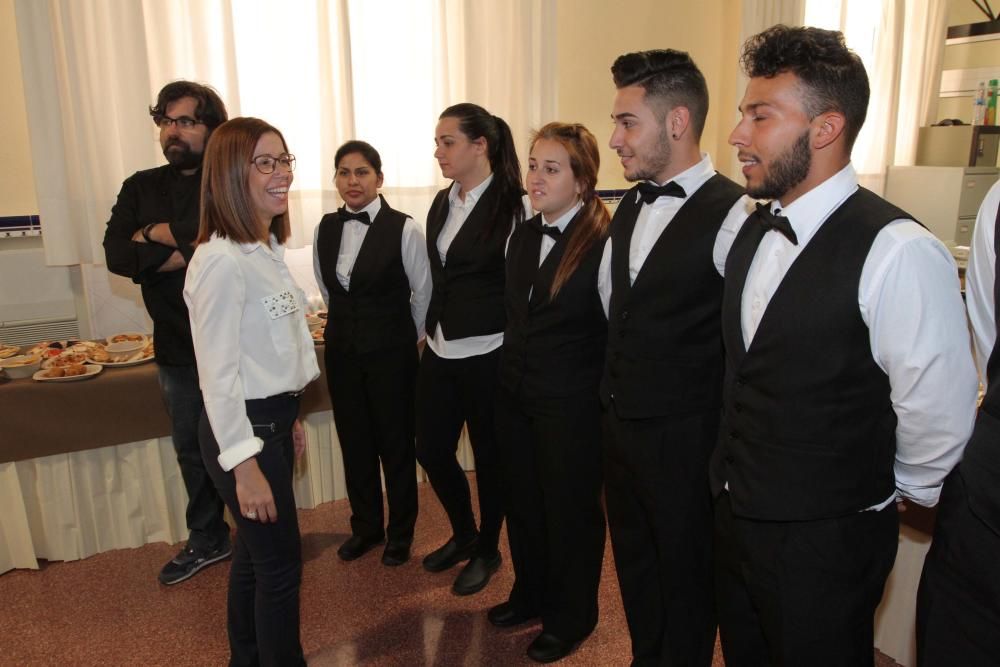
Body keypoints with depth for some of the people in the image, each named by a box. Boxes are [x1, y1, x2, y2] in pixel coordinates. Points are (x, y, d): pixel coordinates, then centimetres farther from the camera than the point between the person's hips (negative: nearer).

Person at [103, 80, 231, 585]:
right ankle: (207, 540, 38)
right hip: (175, 346, 6)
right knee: (191, 449, 18)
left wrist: (160, 234, -12)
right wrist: (186, 254, -18)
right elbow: (116, 255, -6)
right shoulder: (141, 188, 8)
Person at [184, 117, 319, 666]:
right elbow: (218, 373, -22)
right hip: (243, 430, -9)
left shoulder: (268, 247, 7)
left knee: (254, 552, 22)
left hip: (272, 419, 9)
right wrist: (245, 466, -21)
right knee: (281, 565, 4)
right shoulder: (222, 260, -21)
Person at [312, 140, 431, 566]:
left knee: (396, 443, 8)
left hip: (391, 353, -5)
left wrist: (405, 338, 6)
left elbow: (424, 295, -4)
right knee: (354, 441, 14)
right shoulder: (326, 228, 3)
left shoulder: (403, 229, -13)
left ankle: (400, 532, 27)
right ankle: (365, 526, 34)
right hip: (342, 351, 5)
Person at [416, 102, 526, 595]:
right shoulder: (443, 203, 11)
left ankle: (487, 551, 33)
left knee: (489, 456, 9)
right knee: (431, 449, 14)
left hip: (487, 353, -7)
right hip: (441, 351, 7)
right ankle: (463, 534, 40)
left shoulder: (511, 204, -12)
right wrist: (431, 329, 14)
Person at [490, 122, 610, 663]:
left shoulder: (603, 244, -18)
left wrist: (603, 397, -9)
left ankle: (571, 617, 33)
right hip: (516, 395, 7)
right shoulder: (522, 237, 6)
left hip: (572, 405, -7)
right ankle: (530, 594, 43)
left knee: (571, 510, 11)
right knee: (522, 501, 19)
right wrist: (514, 371, 11)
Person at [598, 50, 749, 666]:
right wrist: (624, 376, 12)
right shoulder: (629, 208, 6)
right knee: (634, 562, 24)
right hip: (620, 422, 7)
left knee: (685, 574, 14)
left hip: (684, 435, -7)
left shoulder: (733, 215, -19)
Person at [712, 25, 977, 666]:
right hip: (734, 517, 7)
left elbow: (937, 421, -18)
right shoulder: (753, 233, 2)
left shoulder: (897, 252, -23)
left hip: (823, 542, -7)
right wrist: (739, 482, 14)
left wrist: (876, 500, -3)